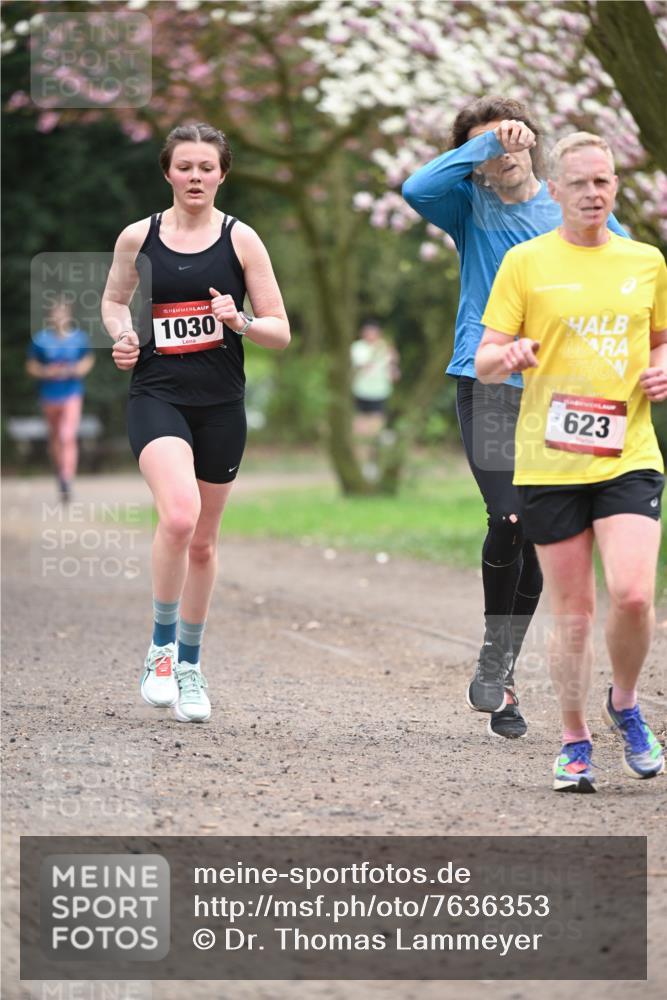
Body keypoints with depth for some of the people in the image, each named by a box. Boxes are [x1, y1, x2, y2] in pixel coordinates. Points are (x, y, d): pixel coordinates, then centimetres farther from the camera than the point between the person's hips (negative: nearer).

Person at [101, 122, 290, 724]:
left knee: (203, 540, 12)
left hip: (220, 404, 2)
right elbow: (114, 299, 21)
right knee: (178, 514, -26)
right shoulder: (138, 238, 3)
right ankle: (162, 644, -8)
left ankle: (190, 664, 30)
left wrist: (239, 320, -18)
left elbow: (280, 332, 2)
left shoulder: (241, 240, 1)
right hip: (157, 396, -1)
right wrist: (122, 334, 0)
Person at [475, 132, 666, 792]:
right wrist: (507, 358, -21)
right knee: (572, 613, 2)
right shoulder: (525, 262, 3)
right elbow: (483, 364, 3)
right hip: (548, 461, -1)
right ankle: (574, 742, 19)